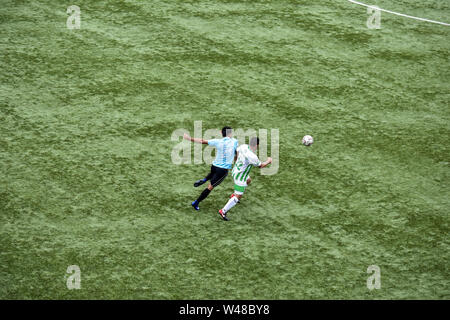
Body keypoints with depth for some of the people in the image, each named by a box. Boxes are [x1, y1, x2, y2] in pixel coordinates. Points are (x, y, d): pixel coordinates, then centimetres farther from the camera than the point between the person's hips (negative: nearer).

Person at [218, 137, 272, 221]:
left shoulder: (244, 146, -15)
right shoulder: (252, 157, -36)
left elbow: (237, 151, 10)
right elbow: (260, 165, -16)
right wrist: (268, 161, 5)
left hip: (235, 170, 9)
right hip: (240, 177, -9)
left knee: (248, 181, 36)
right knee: (238, 197, 1)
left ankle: (234, 195, 49)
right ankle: (223, 211, 3)